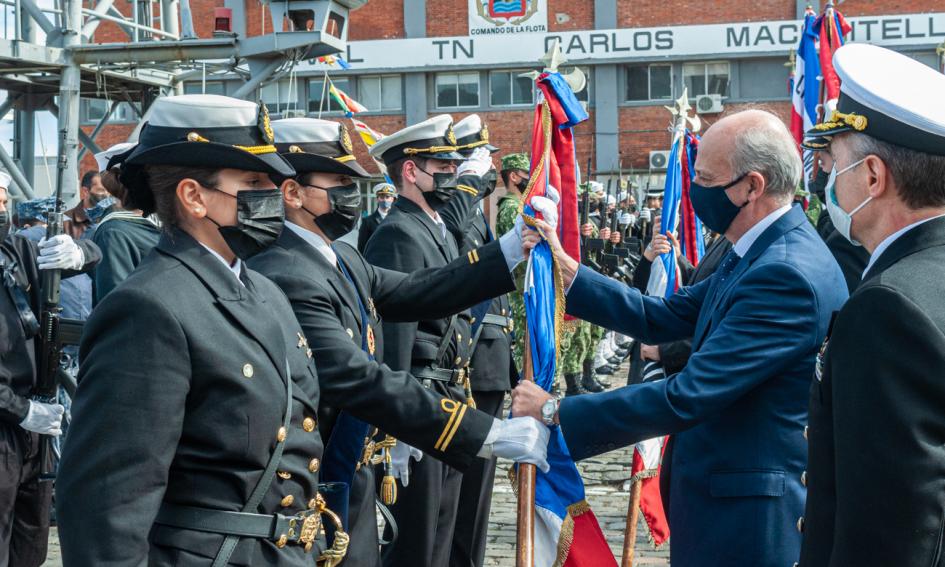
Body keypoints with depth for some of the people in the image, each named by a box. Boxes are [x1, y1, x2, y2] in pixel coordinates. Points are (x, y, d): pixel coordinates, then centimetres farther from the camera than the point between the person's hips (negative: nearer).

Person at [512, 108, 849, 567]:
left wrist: (557, 413, -23)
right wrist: (568, 273, 3)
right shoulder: (760, 252, 7)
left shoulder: (788, 275, -26)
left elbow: (687, 397, -29)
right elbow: (664, 318, 11)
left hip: (751, 520, -9)